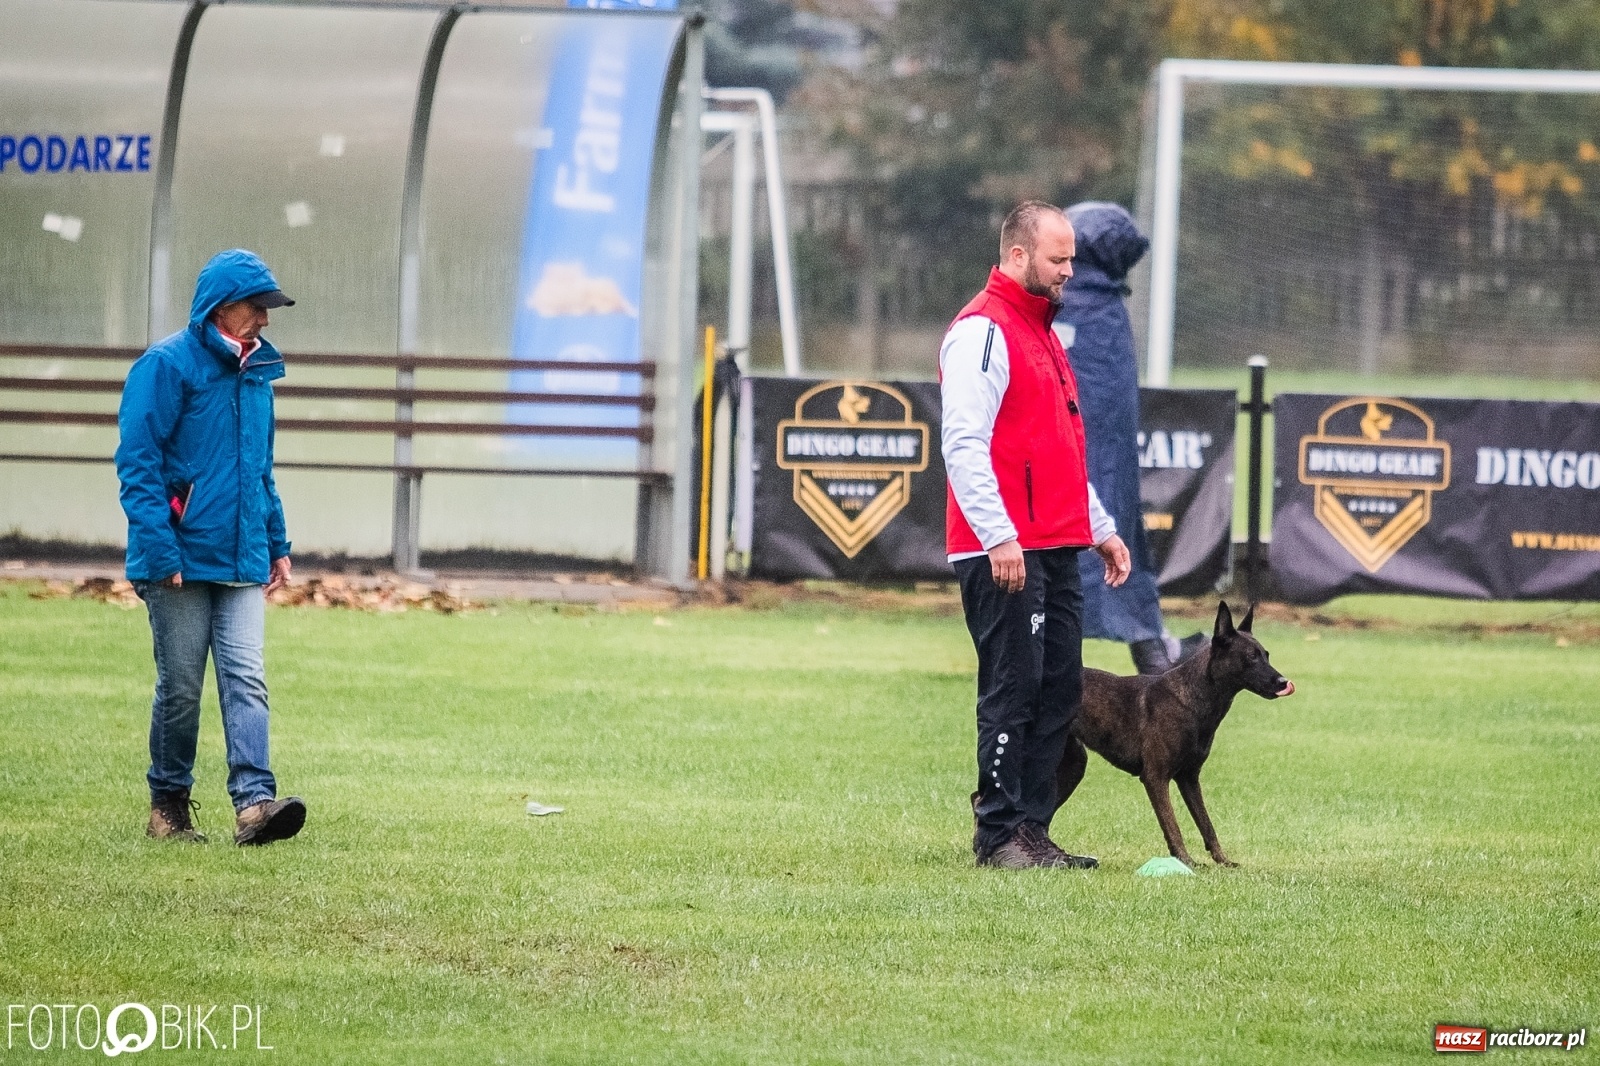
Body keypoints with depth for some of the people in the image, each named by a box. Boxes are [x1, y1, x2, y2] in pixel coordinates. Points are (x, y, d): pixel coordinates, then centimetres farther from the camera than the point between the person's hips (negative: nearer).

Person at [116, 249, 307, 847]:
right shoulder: (167, 366, -8)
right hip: (181, 562, -5)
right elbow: (138, 462, -12)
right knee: (180, 686, 2)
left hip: (242, 560, 5)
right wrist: (160, 550, -18)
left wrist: (277, 544, 20)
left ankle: (254, 801, -16)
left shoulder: (257, 372, 14)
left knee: (245, 679, -7)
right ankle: (168, 805, 14)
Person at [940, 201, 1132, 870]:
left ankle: (1032, 828, 11)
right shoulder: (983, 332, -9)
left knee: (1060, 689, 7)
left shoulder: (1041, 333, 21)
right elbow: (964, 444, -18)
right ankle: (999, 834, -4)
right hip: (1006, 553, -9)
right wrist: (999, 537, -23)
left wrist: (1100, 528, 25)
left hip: (1056, 550, 9)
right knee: (1013, 690, -8)